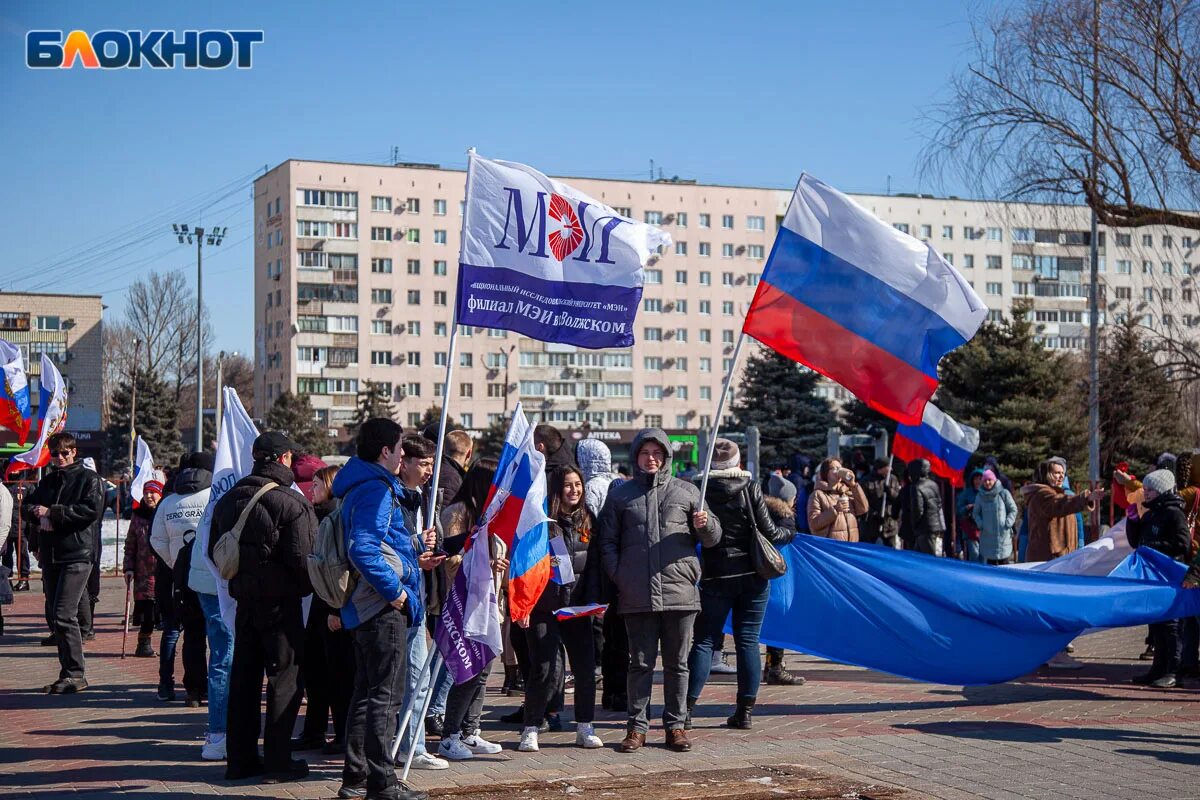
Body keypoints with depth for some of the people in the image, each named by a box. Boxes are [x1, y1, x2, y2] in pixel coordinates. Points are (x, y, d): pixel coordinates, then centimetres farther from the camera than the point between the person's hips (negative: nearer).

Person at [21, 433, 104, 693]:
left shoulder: (89, 479, 0)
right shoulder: (47, 482, 19)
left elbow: (92, 510, -14)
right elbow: (27, 506, 15)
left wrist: (52, 512, -13)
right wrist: (39, 515, -9)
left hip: (77, 555, -7)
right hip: (50, 555, 7)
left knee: (64, 615, -15)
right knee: (54, 615, 8)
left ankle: (75, 674, -9)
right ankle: (70, 673, 15)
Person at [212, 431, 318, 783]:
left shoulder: (228, 500, 8)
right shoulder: (291, 502, -15)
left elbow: (214, 551, 15)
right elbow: (303, 556, -18)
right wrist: (307, 587, -1)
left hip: (243, 599, 7)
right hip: (280, 600, -7)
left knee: (243, 676, 13)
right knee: (285, 676, 1)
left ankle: (240, 758, 17)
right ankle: (277, 760, 1)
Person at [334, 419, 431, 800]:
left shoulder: (361, 486, 17)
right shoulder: (376, 491, -16)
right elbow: (363, 550, -27)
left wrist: (413, 559, 21)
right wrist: (394, 589, -20)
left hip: (367, 607, 10)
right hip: (384, 609, -10)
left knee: (366, 693, 14)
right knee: (385, 696, -5)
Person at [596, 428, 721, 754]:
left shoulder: (686, 492, 9)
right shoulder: (621, 494, 10)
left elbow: (713, 538, 10)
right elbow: (607, 541, 10)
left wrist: (705, 525, -12)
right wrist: (619, 578, -1)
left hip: (679, 592, 0)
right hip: (637, 596, 0)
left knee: (677, 663, 6)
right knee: (641, 663, 4)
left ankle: (675, 724, 14)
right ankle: (637, 725, 10)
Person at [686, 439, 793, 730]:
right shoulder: (751, 488, -4)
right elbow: (769, 532, -3)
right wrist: (790, 533, 16)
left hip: (716, 577, -1)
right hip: (753, 575, 1)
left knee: (704, 640, 5)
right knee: (748, 641, 6)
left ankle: (686, 709, 0)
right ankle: (745, 712, 6)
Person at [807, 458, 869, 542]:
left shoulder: (847, 492, 14)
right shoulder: (818, 494, -2)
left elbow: (862, 509, 0)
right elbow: (813, 523, -10)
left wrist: (853, 485, -4)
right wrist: (834, 510, -20)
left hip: (850, 545, 5)